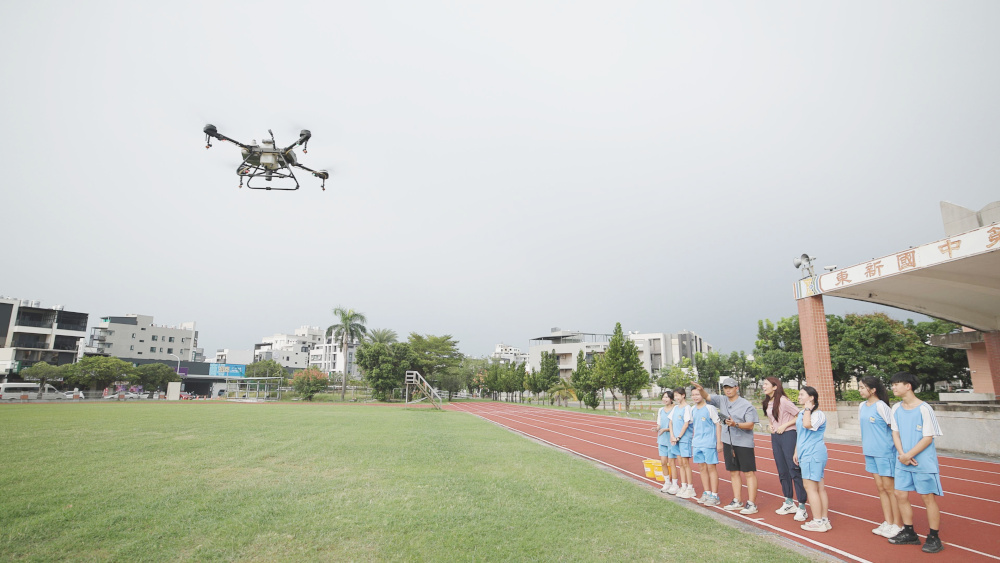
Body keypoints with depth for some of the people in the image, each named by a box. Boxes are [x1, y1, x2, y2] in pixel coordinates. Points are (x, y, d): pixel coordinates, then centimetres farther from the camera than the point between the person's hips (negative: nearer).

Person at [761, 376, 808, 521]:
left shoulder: (783, 400, -14)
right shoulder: (768, 403, 9)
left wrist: (784, 425, -17)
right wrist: (771, 426, 6)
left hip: (788, 435, -8)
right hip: (775, 437, 8)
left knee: (794, 470, -5)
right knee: (782, 471, 14)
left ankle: (802, 507, 2)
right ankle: (789, 503, 26)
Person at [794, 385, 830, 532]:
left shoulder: (818, 414, -13)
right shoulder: (802, 414, 16)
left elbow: (807, 424, -34)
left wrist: (808, 408, -20)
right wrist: (796, 451, 22)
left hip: (813, 454, -9)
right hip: (805, 454, 9)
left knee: (810, 487, -5)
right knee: (819, 487, 13)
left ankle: (818, 522, 2)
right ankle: (824, 520, 18)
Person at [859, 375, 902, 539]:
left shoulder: (881, 406, -14)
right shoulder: (862, 407, 8)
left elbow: (894, 428, -11)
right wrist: (865, 448, 16)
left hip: (885, 453, -7)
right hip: (870, 452, 7)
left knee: (889, 488, 2)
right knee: (880, 487, 13)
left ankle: (898, 525, 14)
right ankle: (888, 522, 22)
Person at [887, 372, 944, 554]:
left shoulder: (924, 408, -13)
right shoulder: (896, 408, 5)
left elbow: (928, 438, -13)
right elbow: (895, 432, 6)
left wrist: (909, 455, -16)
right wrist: (901, 454, -8)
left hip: (923, 462, -6)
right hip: (902, 462, 6)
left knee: (927, 497, 3)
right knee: (900, 495, 9)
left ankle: (934, 538, 17)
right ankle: (909, 533, 23)